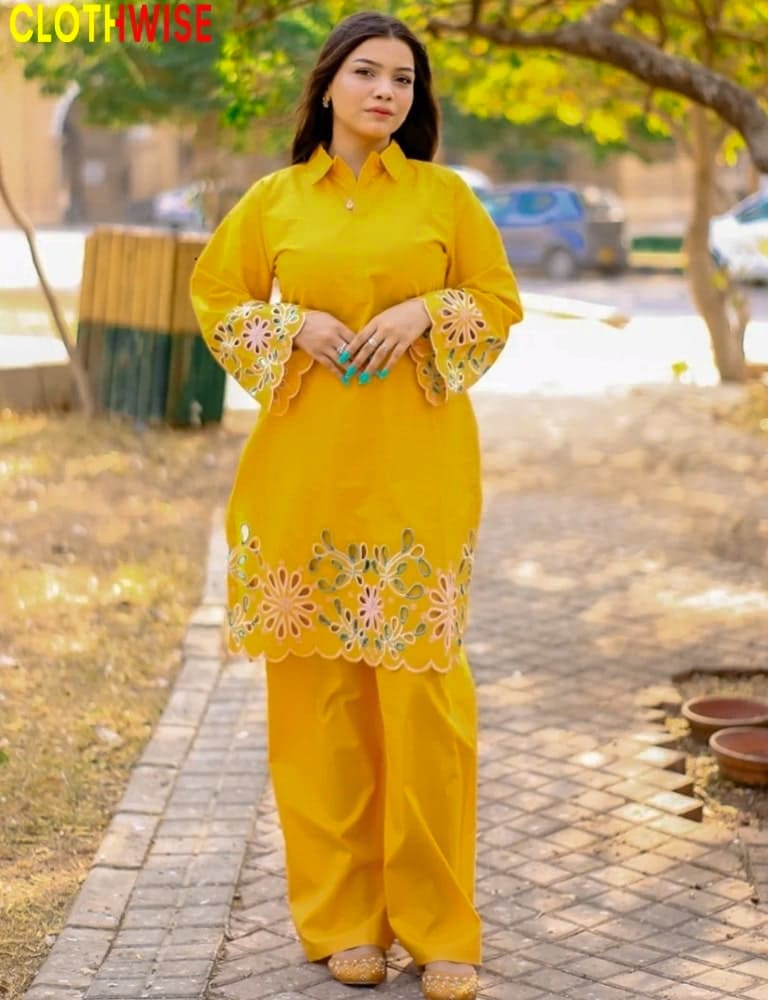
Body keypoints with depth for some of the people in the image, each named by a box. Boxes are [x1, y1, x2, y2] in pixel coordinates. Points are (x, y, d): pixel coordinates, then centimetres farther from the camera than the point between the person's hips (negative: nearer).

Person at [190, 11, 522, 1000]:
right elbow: (215, 297, 15)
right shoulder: (276, 200, 7)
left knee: (421, 683, -5)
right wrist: (292, 328, -3)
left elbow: (500, 301, 10)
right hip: (306, 466, 1)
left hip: (415, 471, -1)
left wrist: (426, 311, -9)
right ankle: (344, 915, 16)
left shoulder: (444, 195, 4)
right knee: (319, 685, 3)